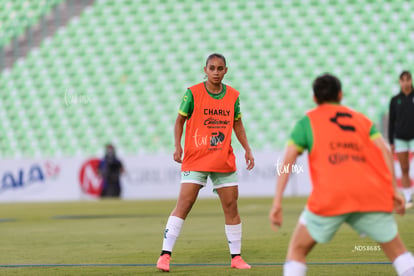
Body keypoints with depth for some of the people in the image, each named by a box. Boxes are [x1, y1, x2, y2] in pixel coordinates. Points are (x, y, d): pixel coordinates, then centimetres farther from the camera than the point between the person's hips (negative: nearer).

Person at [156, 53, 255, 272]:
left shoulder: (233, 95, 5)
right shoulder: (193, 93, -5)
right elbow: (179, 121, 0)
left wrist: (247, 149, 11)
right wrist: (177, 146, -12)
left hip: (224, 162, 4)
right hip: (195, 159, -4)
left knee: (231, 207, 5)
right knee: (183, 205, -10)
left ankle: (236, 257, 16)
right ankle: (165, 255, -9)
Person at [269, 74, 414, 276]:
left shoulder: (307, 121, 17)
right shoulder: (362, 120, 24)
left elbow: (287, 162, 6)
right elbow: (385, 153, 10)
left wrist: (277, 202, 3)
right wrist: (394, 191, 8)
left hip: (329, 196, -2)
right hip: (372, 193, 2)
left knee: (297, 249, 13)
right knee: (397, 251, 15)